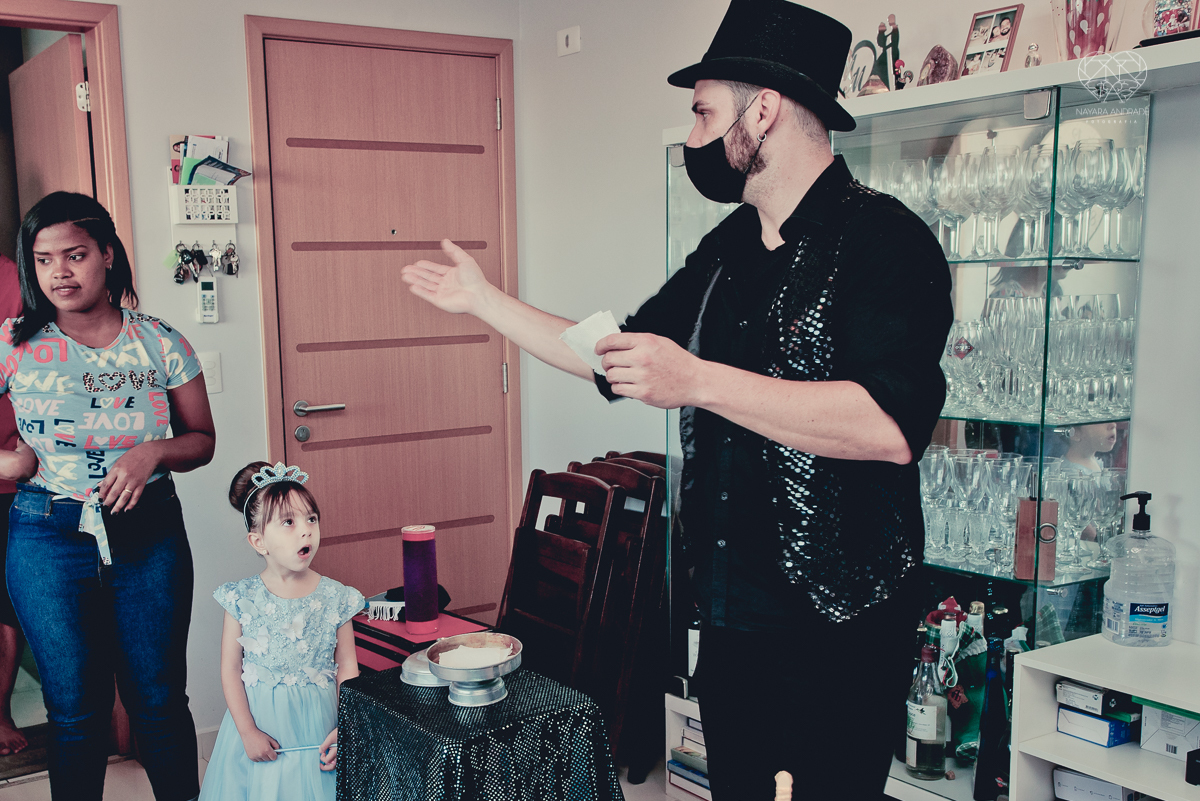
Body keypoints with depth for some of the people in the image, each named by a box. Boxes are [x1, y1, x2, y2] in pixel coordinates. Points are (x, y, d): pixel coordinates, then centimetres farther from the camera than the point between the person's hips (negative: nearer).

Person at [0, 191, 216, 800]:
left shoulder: (158, 341, 0)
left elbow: (203, 441, 5)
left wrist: (153, 453, -12)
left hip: (149, 535, 1)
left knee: (159, 700, 8)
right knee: (75, 711, 10)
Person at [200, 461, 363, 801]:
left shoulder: (336, 598, -6)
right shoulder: (241, 599, -8)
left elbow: (347, 668, -1)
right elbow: (230, 670, -4)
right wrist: (248, 732, -8)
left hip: (317, 725, 1)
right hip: (257, 724, 0)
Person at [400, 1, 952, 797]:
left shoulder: (878, 238, -15)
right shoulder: (727, 250, 11)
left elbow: (891, 425, -29)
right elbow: (616, 358, 21)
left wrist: (697, 381, -30)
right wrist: (485, 299, 20)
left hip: (837, 639, -8)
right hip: (730, 620, 8)